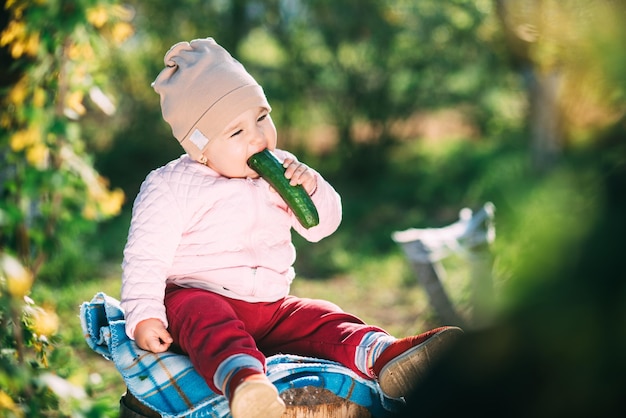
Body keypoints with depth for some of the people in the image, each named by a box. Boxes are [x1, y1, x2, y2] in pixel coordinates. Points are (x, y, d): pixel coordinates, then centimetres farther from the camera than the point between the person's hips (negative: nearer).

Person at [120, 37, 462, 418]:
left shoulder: (279, 173, 11)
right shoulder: (172, 186, -4)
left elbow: (324, 225, 11)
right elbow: (146, 254, -6)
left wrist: (311, 187, -10)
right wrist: (144, 315, -18)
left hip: (270, 304, 5)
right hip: (196, 296, -5)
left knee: (321, 319, -19)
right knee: (209, 321, -37)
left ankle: (385, 357, -44)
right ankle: (243, 379, -68)